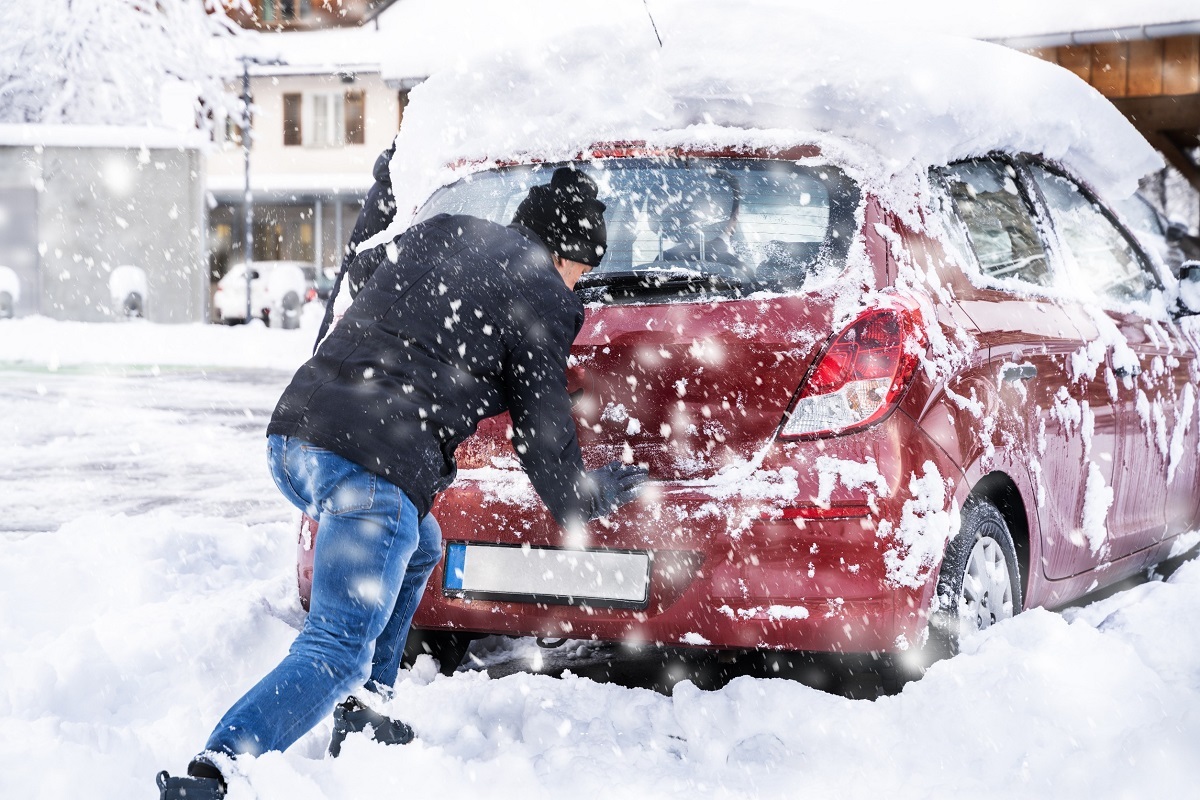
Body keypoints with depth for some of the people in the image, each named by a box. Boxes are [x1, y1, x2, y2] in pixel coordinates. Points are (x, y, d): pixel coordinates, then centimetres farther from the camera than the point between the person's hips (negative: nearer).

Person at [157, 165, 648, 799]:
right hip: (376, 465, -8)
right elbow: (542, 428, 8)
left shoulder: (439, 231, 22)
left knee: (418, 550, 32)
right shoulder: (543, 295, 4)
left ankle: (359, 715, 30)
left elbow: (359, 272, 42)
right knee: (337, 652, -8)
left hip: (292, 434, 8)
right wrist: (586, 500, 26)